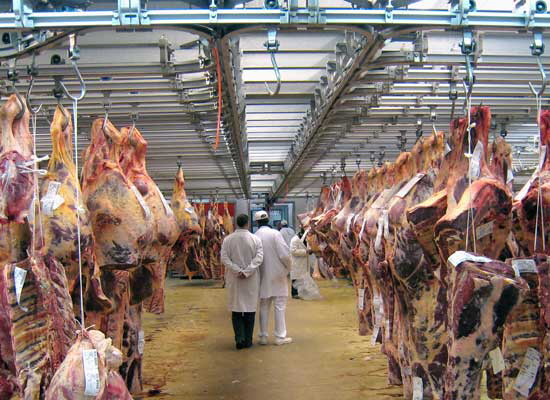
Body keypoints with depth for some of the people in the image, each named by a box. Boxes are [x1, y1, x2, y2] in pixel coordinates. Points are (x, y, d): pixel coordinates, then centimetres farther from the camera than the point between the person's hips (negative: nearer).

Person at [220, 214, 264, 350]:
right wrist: (247, 271, -17)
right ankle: (247, 340, 12)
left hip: (234, 280, 1)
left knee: (236, 310, 9)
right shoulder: (256, 239, -4)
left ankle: (239, 338, -2)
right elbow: (259, 258, -13)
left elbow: (224, 258, -9)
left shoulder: (227, 239, -2)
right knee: (250, 309, 9)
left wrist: (237, 271, -14)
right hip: (251, 280, 0)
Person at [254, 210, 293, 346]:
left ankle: (263, 336, 17)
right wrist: (288, 268, 0)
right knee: (279, 306, 5)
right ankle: (280, 337, 8)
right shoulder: (275, 233, -12)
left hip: (263, 276, 3)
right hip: (277, 275, -3)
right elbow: (284, 254, -16)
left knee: (264, 306, 13)